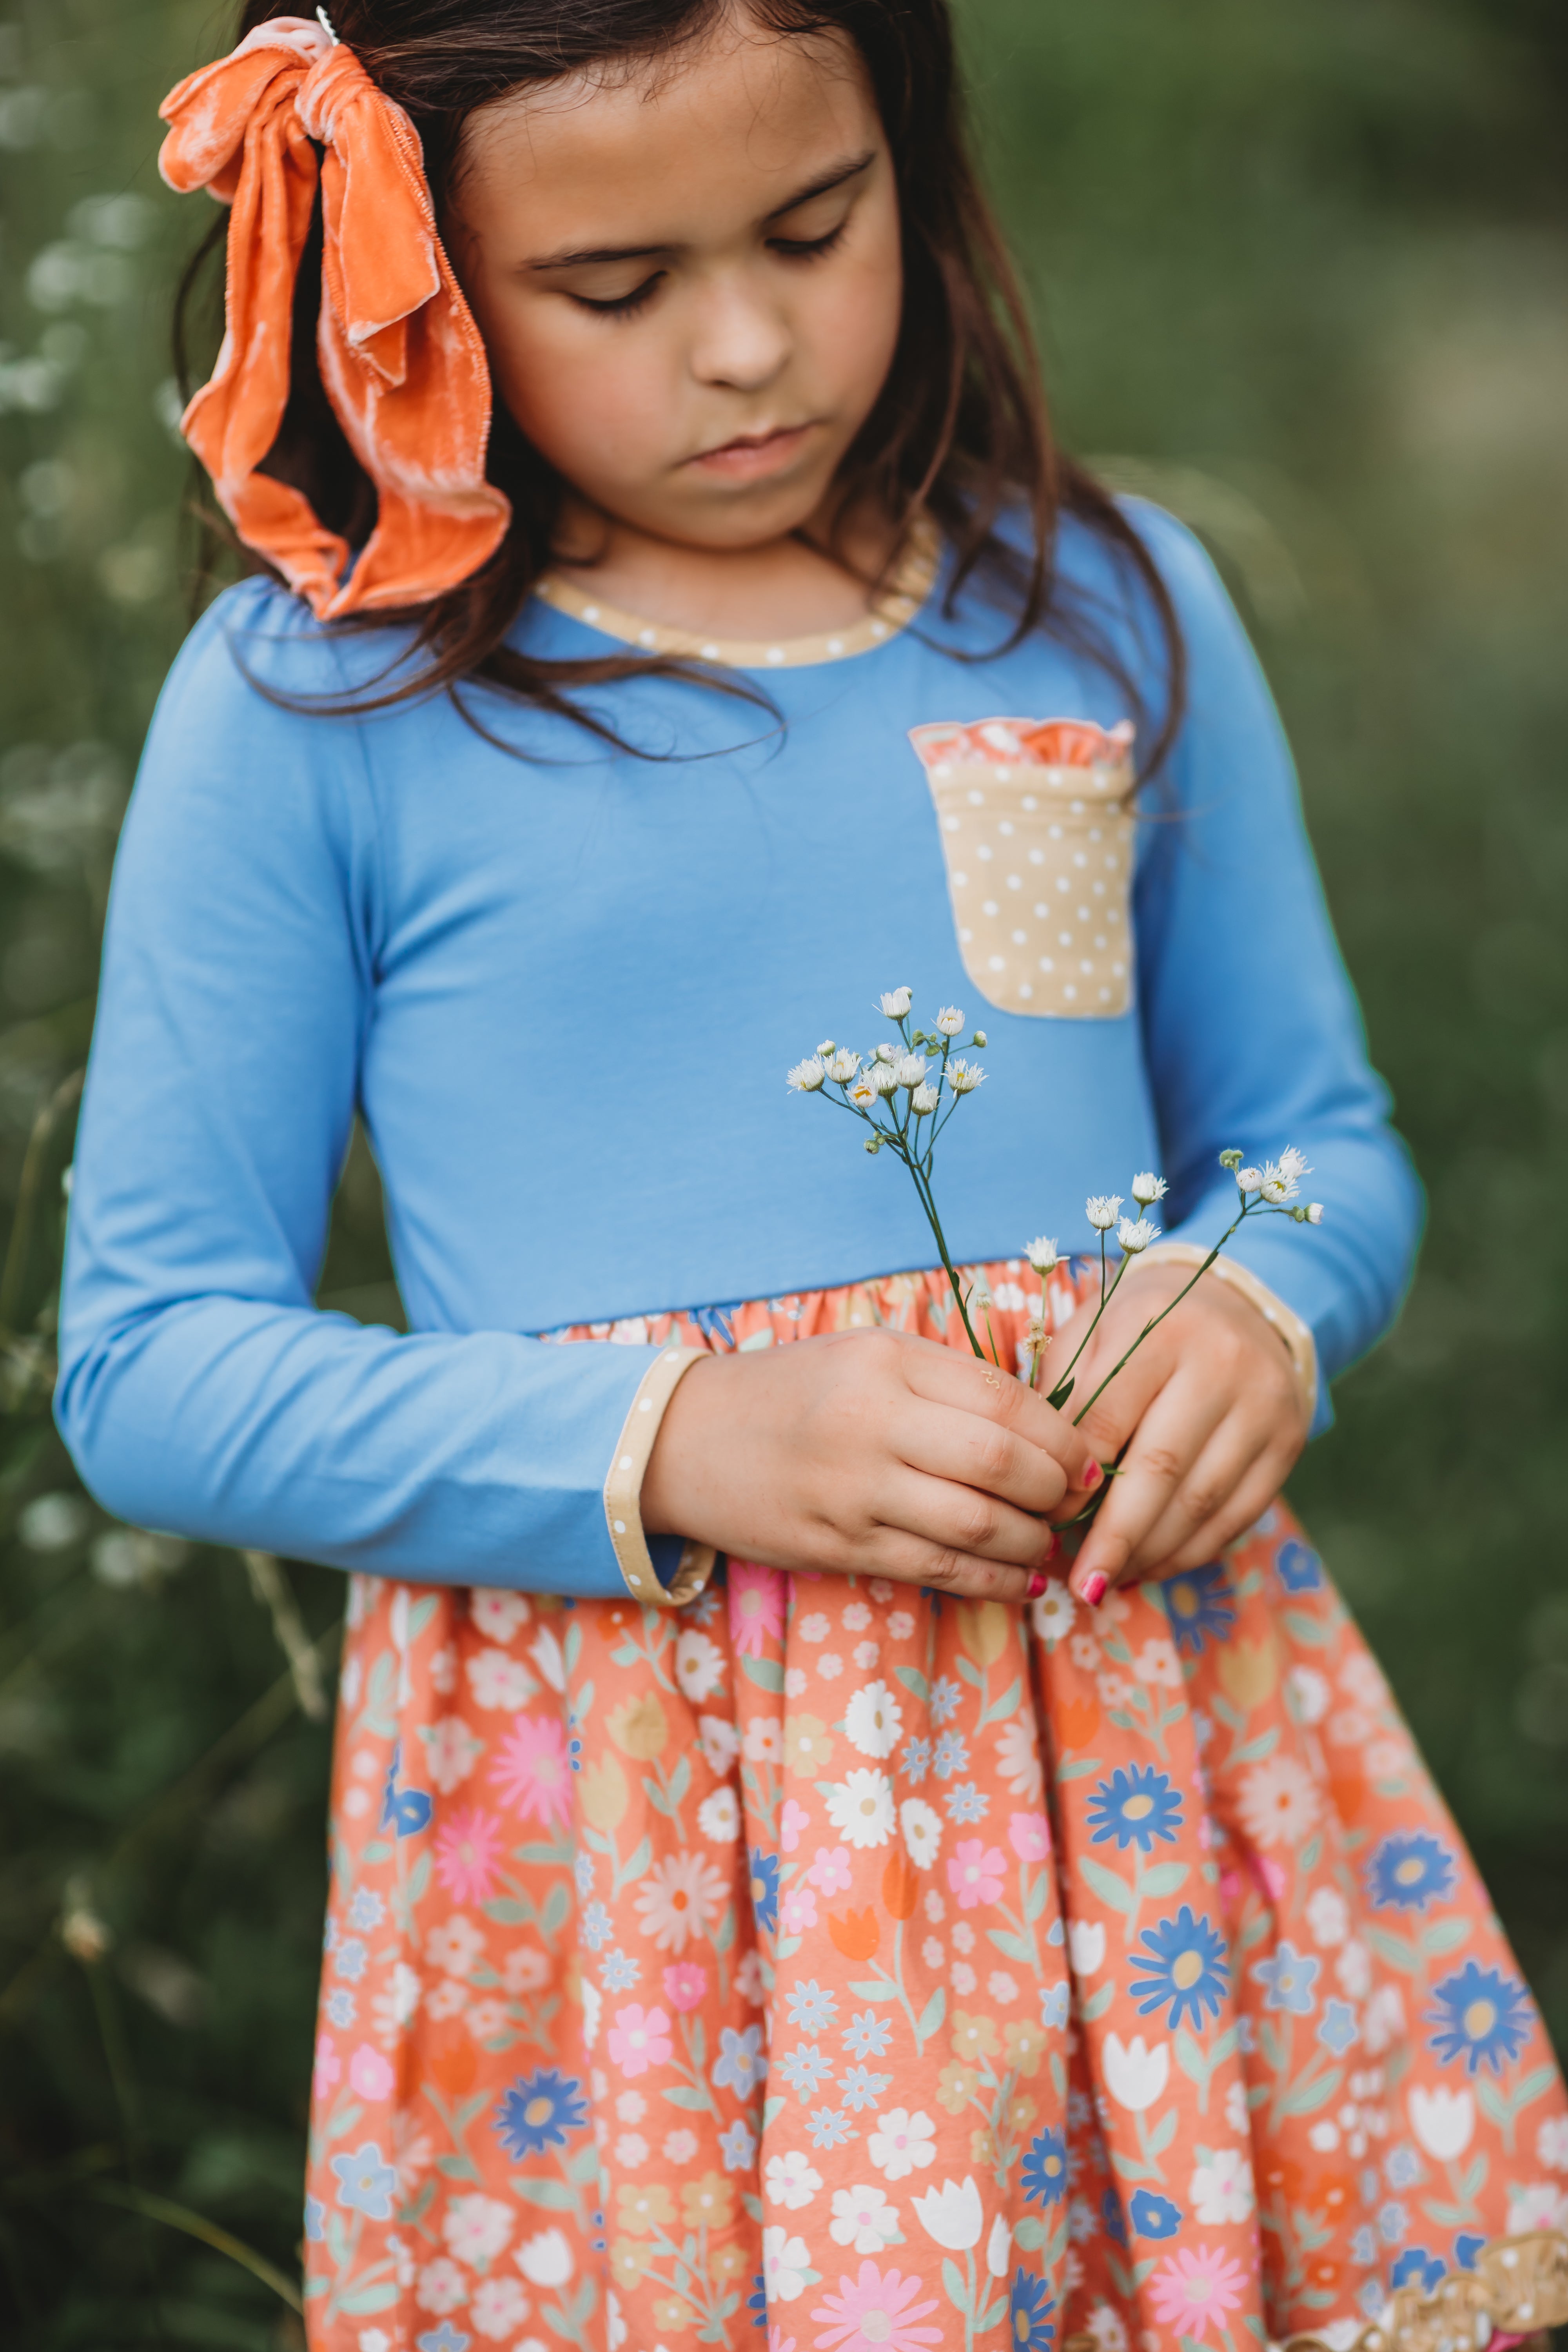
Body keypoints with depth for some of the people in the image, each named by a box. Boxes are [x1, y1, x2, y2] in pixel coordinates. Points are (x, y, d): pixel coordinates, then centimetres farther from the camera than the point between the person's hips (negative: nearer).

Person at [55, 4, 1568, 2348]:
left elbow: (1321, 1143, 16)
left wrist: (1261, 1310, -8)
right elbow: (151, 1365, -3)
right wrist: (672, 1445, -16)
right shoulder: (307, 707, -3)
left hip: (1132, 1729, 3)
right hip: (618, 1791, -2)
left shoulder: (1113, 610, 6)